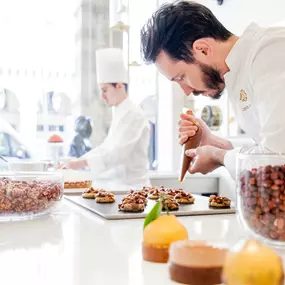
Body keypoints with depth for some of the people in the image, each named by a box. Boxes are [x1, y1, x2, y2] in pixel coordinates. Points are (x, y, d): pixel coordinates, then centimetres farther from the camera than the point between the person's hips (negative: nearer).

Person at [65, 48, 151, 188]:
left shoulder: (134, 115, -15)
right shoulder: (119, 113, 13)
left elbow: (118, 153, -22)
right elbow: (107, 147, 18)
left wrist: (83, 162, -24)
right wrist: (77, 161, 9)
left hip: (131, 187, -8)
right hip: (118, 183, 8)